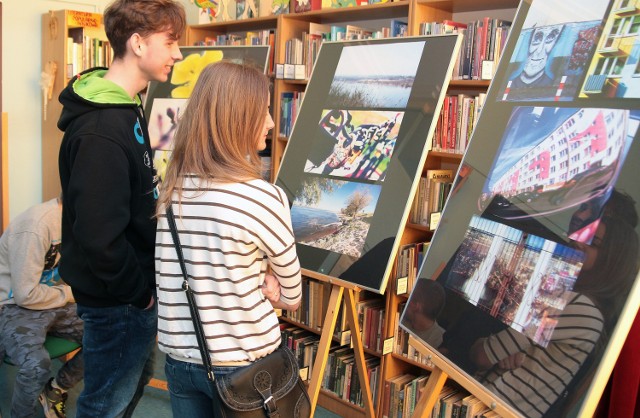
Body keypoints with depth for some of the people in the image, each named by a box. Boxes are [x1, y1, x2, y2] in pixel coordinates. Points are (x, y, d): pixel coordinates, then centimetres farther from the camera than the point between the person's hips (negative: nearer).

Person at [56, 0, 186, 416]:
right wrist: (141, 291, -16)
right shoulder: (101, 132, -28)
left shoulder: (125, 108, 5)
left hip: (135, 287, 9)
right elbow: (99, 237, -31)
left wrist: (147, 281, 12)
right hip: (118, 301, -9)